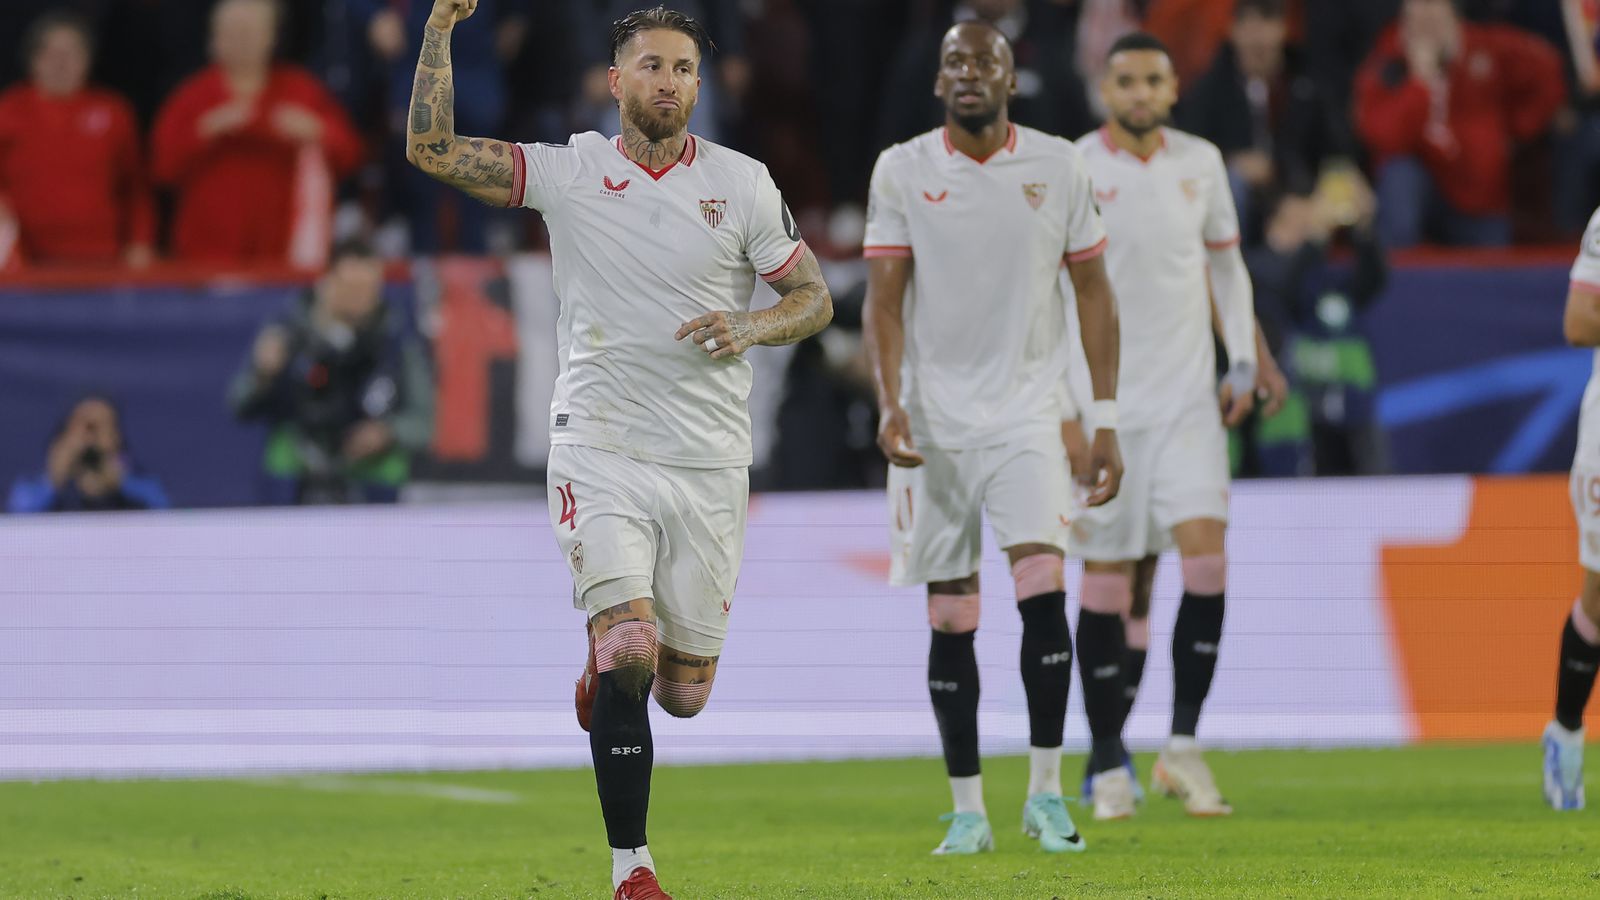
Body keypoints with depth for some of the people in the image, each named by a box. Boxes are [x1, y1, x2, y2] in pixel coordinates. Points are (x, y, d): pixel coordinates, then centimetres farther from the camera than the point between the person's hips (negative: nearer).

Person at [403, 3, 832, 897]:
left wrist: (750, 329, -13)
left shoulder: (743, 183, 3)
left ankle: (609, 662, 44)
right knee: (629, 650, -19)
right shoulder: (570, 171, 1)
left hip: (710, 461, 2)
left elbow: (815, 298, 8)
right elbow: (431, 150, -6)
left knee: (684, 691, 7)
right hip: (601, 448, -2)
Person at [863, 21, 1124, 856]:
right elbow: (884, 297, -1)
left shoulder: (1058, 166, 2)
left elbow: (1092, 291, 7)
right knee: (950, 620, 2)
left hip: (1026, 412, 0)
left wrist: (1106, 420, 4)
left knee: (1042, 588, -16)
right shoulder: (903, 170, 1)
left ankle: (1045, 791, -7)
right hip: (934, 419, 0)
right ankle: (966, 810, 10)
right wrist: (889, 405, -15)